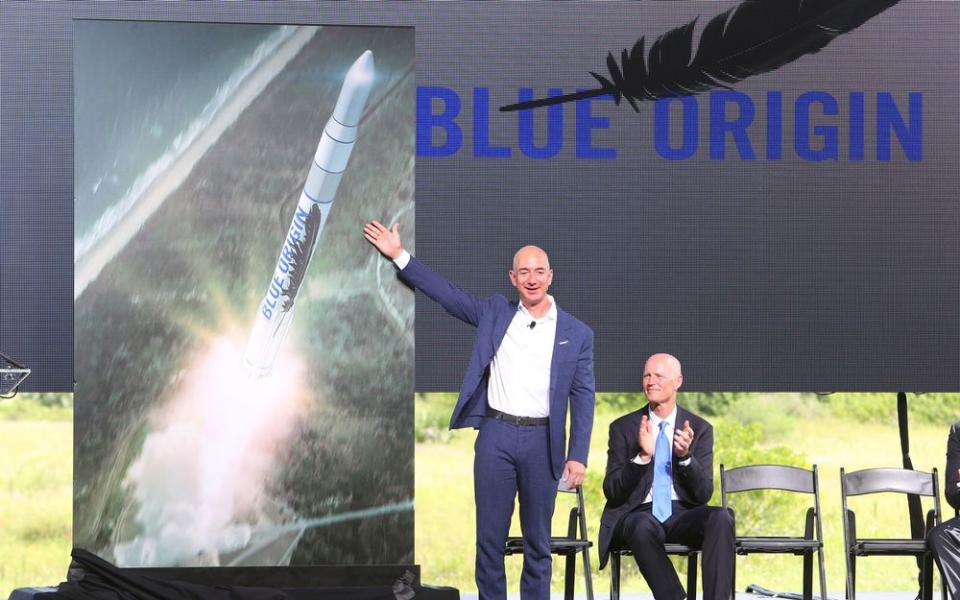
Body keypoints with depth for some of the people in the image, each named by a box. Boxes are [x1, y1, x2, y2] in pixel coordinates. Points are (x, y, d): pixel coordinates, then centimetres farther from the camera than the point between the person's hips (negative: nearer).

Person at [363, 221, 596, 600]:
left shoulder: (577, 334, 4)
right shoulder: (495, 312, 9)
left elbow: (583, 398, 2)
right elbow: (446, 292, 10)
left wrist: (577, 456, -6)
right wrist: (398, 256, 4)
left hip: (542, 441, -1)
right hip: (495, 434, 1)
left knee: (537, 542, 6)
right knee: (489, 538, 4)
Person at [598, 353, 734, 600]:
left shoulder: (700, 429, 9)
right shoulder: (623, 428, 7)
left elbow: (704, 494, 1)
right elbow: (611, 491, -2)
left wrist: (685, 456, -17)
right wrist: (643, 456, -18)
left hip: (682, 514, 1)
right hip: (639, 513, -1)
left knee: (721, 517, -31)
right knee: (643, 527, -38)